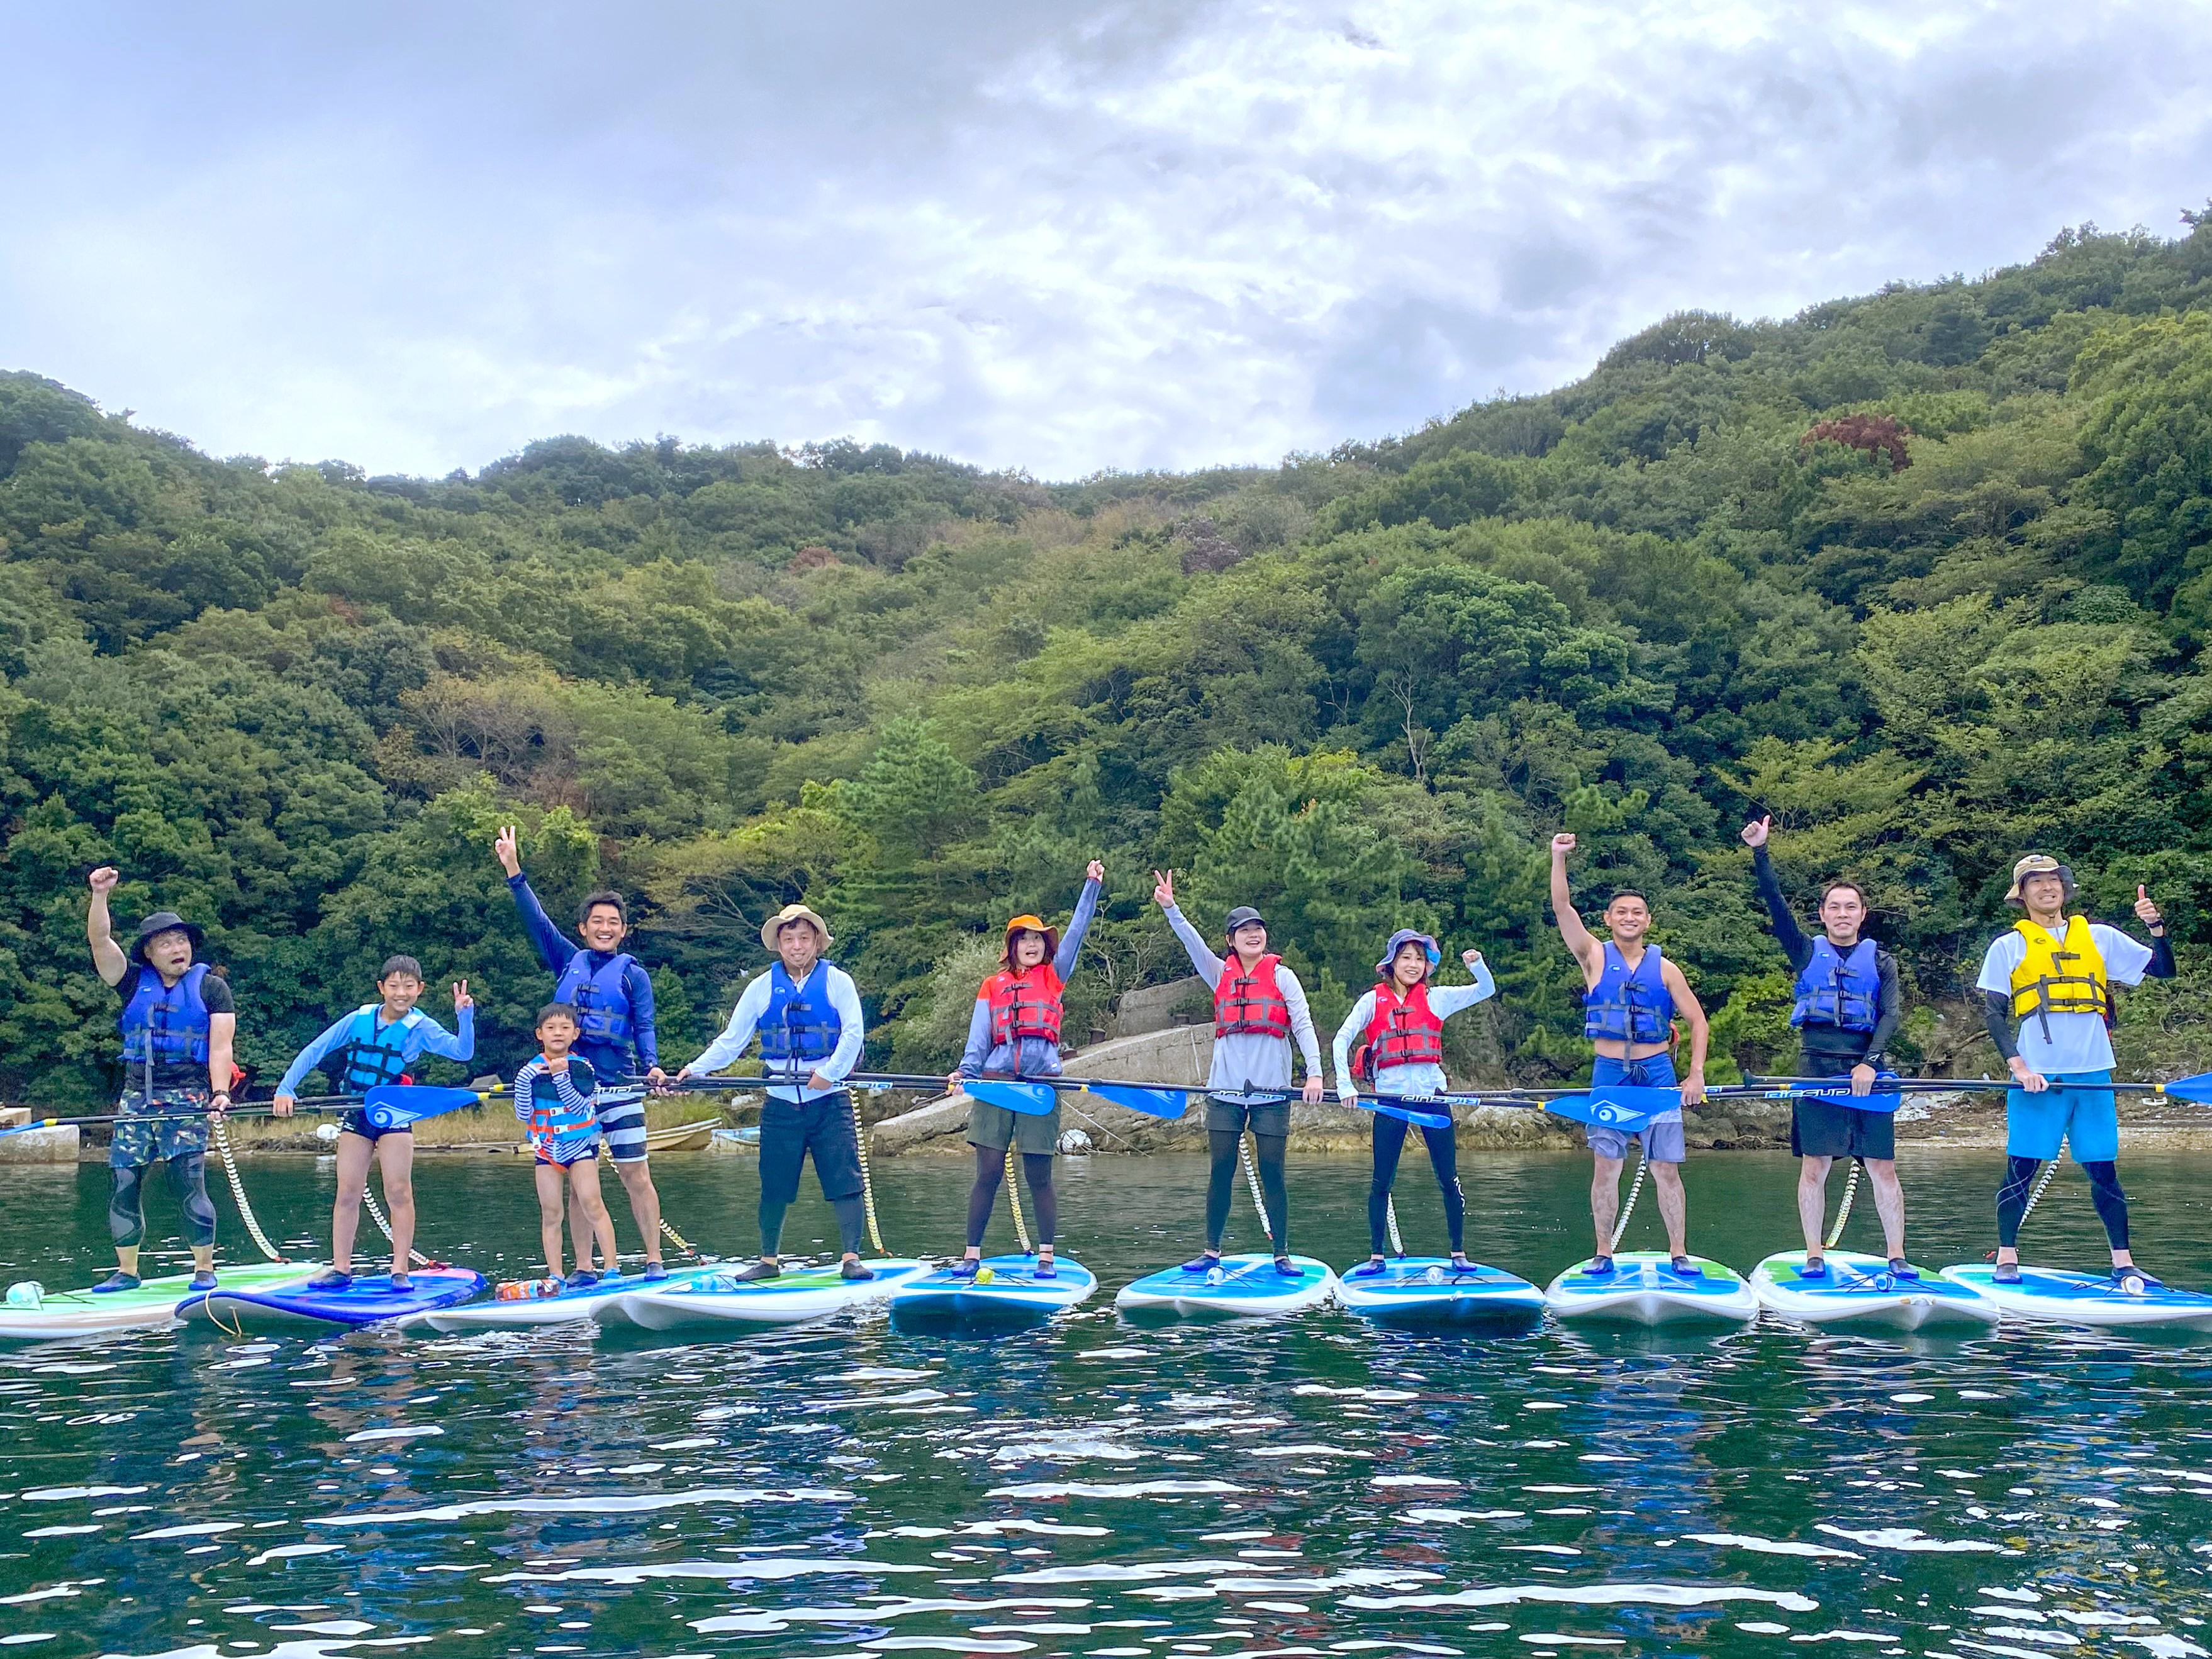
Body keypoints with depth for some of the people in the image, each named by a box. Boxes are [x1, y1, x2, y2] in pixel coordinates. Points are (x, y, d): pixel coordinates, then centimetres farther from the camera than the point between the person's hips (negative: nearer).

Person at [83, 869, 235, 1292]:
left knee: (188, 1183, -11)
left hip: (186, 1098, -4)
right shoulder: (135, 983, 12)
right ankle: (126, 1272, 12)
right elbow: (100, 940, 1)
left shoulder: (211, 988, 5)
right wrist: (100, 895, -12)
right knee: (122, 1184, 1)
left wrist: (220, 1093, -15)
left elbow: (220, 1047, -2)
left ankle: (204, 1269, -1)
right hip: (137, 1098, 4)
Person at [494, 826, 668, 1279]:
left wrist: (651, 1066, -21)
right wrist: (513, 871, 1)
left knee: (636, 1176, -5)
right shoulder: (569, 963, 13)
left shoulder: (633, 974, 5)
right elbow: (537, 921, 9)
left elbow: (644, 1028, -3)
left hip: (619, 1085, -3)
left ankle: (654, 1262, 1)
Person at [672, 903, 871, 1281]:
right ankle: (769, 1260, 18)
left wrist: (829, 1072, -19)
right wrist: (695, 1069, -3)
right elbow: (732, 1040, 8)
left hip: (830, 1101, -2)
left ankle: (852, 1258, 1)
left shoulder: (837, 981, 2)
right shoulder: (762, 988, 8)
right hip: (781, 1104, 2)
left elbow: (853, 1033, -8)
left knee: (845, 1180, -5)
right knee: (774, 1186, 6)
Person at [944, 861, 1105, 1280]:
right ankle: (972, 1255, 7)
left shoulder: (1054, 977, 13)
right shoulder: (992, 986, 15)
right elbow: (979, 1037, 9)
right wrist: (965, 1071, -7)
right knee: (988, 1173, 0)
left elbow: (1076, 932, 4)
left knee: (1039, 1176, 1)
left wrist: (1092, 887, -4)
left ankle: (1046, 1257, 9)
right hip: (995, 1082, 1)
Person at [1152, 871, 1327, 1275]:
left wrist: (1315, 1073, -15)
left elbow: (1303, 1025, -3)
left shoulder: (1282, 976, 5)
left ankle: (1282, 1254, 8)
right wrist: (1170, 908, -21)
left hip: (1271, 1091, -2)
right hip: (1225, 1090, 2)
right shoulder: (1221, 974, 10)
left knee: (1272, 1173, 0)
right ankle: (1212, 1253, 11)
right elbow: (1193, 942, -5)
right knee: (1221, 1172, 3)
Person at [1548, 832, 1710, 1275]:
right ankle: (1603, 1253, 9)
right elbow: (1562, 907, -10)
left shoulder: (1664, 969, 5)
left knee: (1666, 1169, 1)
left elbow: (1698, 1021, 8)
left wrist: (1696, 1074, -2)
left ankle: (1679, 1253, 9)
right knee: (1606, 1167, 1)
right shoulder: (1595, 958, 2)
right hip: (1609, 1073, 0)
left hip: (1657, 1073, 0)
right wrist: (1558, 858, -21)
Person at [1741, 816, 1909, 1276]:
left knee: (1882, 1167, -1)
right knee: (1814, 1167, 0)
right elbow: (1776, 906, 0)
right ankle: (1814, 1256, 8)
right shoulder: (1808, 953, 11)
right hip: (1816, 1066, 0)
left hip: (1865, 1068, 0)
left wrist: (1870, 1063, -14)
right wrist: (1760, 853, -10)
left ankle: (1896, 1256, 8)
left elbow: (1892, 1013, 0)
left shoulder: (1880, 961, 11)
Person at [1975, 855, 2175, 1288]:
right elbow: (1993, 1013, 1)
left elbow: (2163, 970, 13)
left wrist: (2156, 926, -4)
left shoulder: (2100, 937, 12)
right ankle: (2007, 1258, 8)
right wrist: (2018, 1066, -10)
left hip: (2091, 1073, 2)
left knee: (2103, 1168, 4)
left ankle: (2123, 1262, 10)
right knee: (2021, 1168, -1)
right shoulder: (2008, 946, 5)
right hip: (2036, 1076, -2)